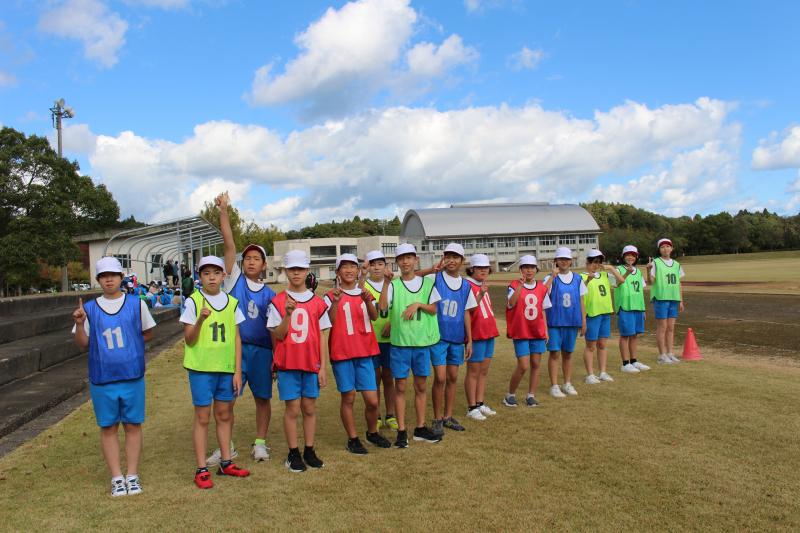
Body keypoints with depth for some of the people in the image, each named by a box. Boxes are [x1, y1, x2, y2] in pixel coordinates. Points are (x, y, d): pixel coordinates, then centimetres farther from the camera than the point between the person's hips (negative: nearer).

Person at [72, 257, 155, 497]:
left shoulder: (137, 304, 2)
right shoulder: (89, 308, 3)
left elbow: (148, 333, 12)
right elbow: (83, 343, 4)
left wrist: (130, 344, -1)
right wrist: (80, 324, -11)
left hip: (132, 377, 0)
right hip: (102, 379, 1)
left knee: (133, 425, 6)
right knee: (108, 428, 7)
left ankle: (132, 475, 16)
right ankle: (116, 477, 17)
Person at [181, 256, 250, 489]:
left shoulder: (232, 302, 3)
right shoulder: (193, 301, -6)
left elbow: (236, 338, 6)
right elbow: (189, 340, -8)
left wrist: (238, 371, 3)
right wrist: (200, 320, -26)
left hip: (226, 367, 3)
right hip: (201, 367, -3)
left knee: (224, 414, 13)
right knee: (202, 416, 3)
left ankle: (226, 462, 26)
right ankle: (202, 469, 12)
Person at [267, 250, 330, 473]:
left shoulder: (317, 302, 3)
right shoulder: (278, 302, -2)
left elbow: (320, 336, 6)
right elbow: (277, 336, -5)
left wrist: (323, 366, 3)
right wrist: (287, 315, -22)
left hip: (311, 363, 2)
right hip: (288, 362, -2)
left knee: (309, 407, 8)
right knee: (292, 408, 2)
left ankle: (309, 451, 19)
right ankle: (293, 453, 15)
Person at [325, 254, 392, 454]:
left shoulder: (364, 294, 10)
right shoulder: (332, 296, -2)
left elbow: (374, 316, -8)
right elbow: (329, 322, -15)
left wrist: (367, 300, -27)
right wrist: (336, 301, -29)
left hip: (364, 352, 3)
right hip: (342, 353, -3)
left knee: (372, 400, 4)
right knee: (348, 398, 5)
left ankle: (372, 433, 27)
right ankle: (353, 439, 20)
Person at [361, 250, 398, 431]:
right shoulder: (362, 285, -2)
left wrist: (392, 323, -8)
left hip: (390, 338, 3)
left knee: (388, 377, 10)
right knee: (374, 378, 4)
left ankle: (390, 416, 20)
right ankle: (376, 417, 16)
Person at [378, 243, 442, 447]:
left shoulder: (427, 282, 4)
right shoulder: (393, 284, -2)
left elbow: (434, 309, 5)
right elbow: (382, 306, -17)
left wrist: (418, 304, -12)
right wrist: (386, 282, -24)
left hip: (423, 341, 2)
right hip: (400, 342, -2)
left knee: (421, 386, 10)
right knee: (400, 386, 4)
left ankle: (420, 428, 22)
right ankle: (401, 431, 12)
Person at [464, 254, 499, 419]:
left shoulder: (483, 286, 14)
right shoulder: (468, 286, -13)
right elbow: (468, 311, -22)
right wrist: (480, 295, -32)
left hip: (489, 333, 9)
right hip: (476, 335, -8)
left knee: (484, 371, 14)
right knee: (473, 372, 0)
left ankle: (480, 404, 23)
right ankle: (472, 408, 7)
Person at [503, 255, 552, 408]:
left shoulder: (542, 288, 6)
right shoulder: (515, 285, -6)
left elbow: (543, 311, 13)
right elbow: (510, 303, -24)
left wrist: (546, 330, 10)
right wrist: (520, 285, -30)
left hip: (538, 332, 4)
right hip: (521, 332, -4)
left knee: (535, 364, 7)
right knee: (523, 366, -7)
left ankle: (531, 395, 19)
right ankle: (510, 395, 12)